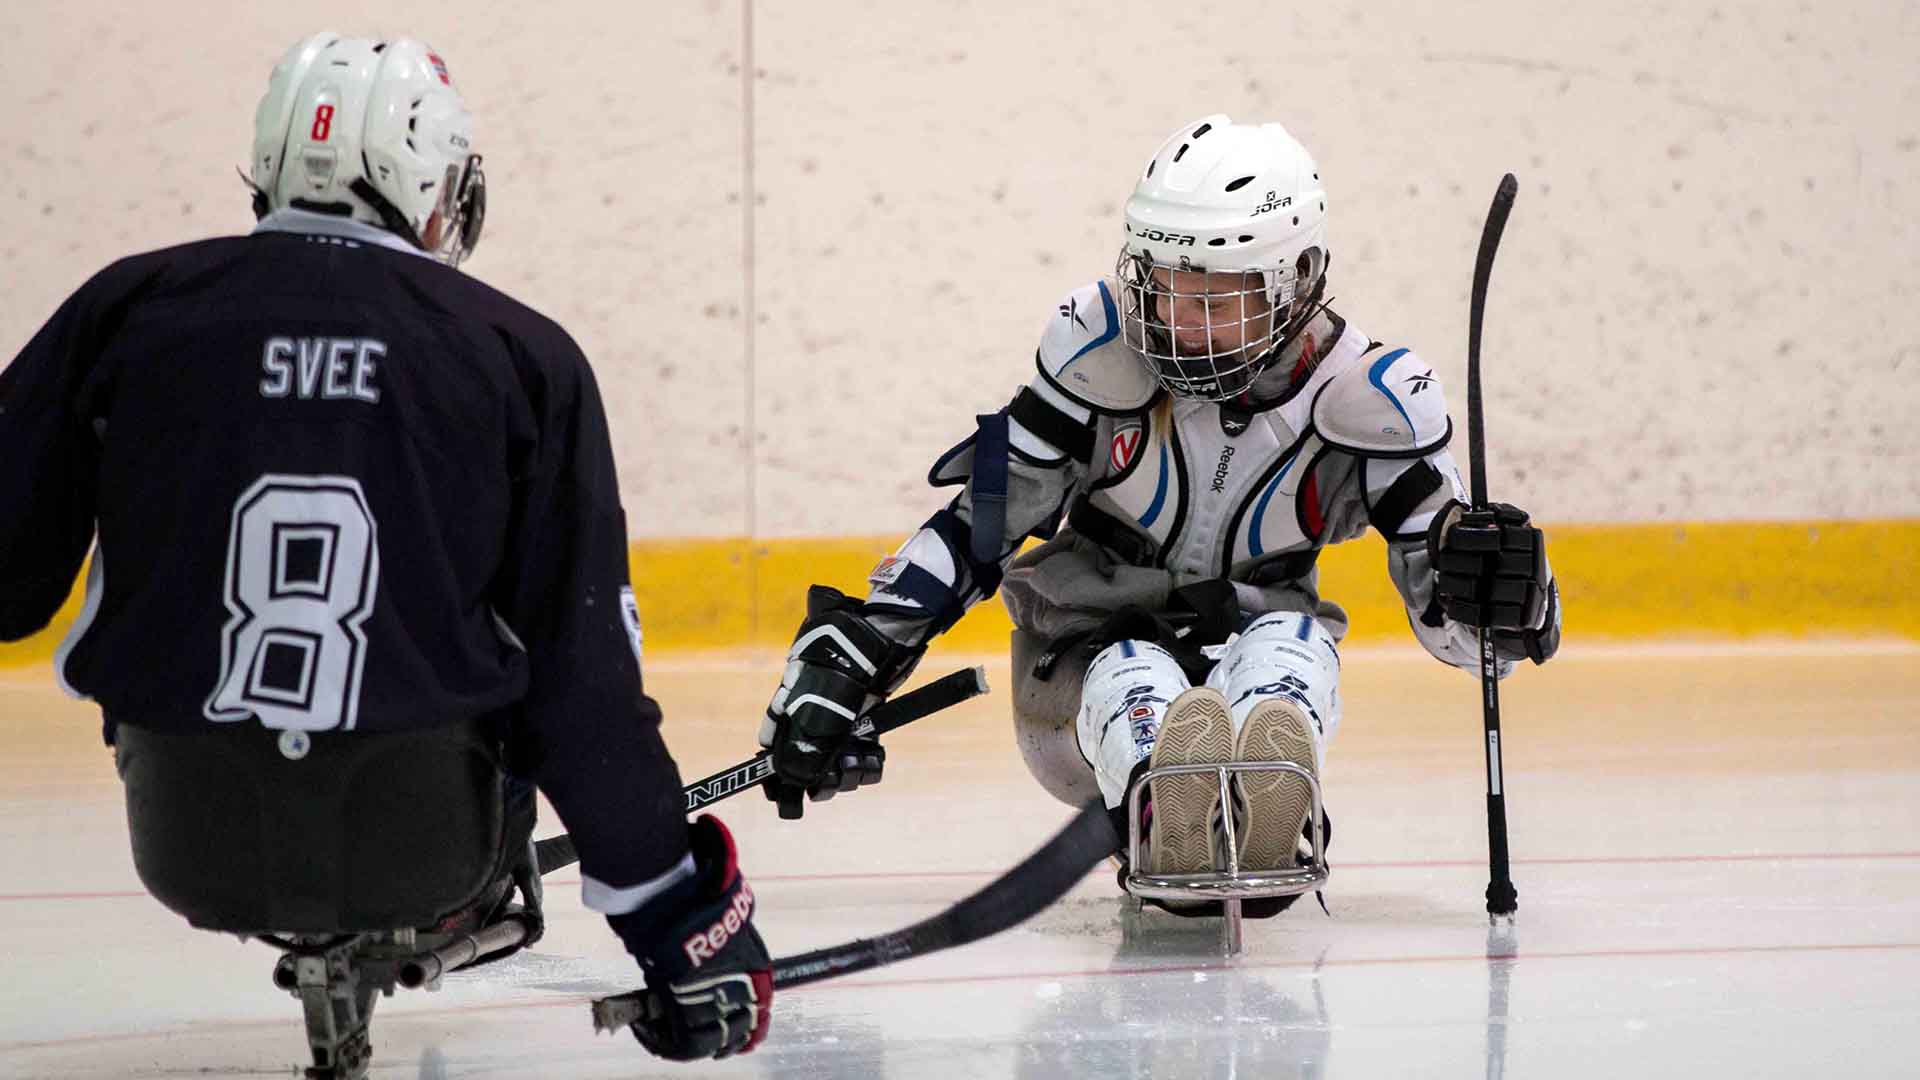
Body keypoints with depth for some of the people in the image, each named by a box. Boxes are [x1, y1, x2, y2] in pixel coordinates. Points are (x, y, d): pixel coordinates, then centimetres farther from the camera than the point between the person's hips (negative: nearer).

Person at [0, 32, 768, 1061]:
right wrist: (676, 913, 6)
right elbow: (584, 669, -3)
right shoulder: (524, 357, -2)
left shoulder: (129, 307, -1)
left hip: (185, 842, 0)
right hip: (421, 838, 0)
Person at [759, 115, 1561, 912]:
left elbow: (1455, 626, -12)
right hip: (1090, 660, 0)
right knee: (1133, 683, -34)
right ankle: (1169, 825, -70)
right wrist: (843, 658, -17)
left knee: (1292, 643, -33)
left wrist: (1498, 585, -37)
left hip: (1252, 663, 0)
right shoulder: (1100, 344, -12)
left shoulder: (1362, 393, -11)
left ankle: (1259, 821, -66)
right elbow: (982, 520, -8)